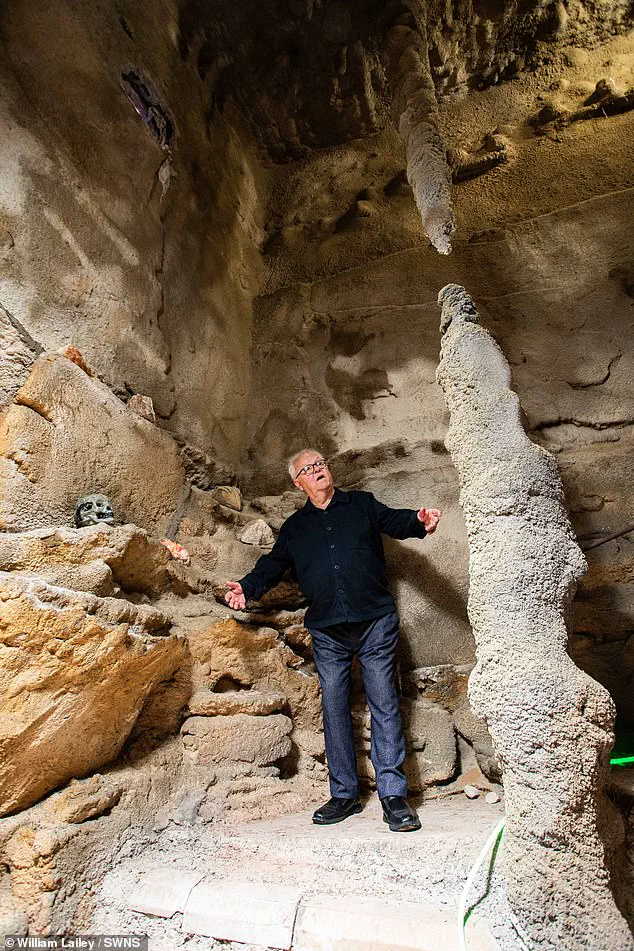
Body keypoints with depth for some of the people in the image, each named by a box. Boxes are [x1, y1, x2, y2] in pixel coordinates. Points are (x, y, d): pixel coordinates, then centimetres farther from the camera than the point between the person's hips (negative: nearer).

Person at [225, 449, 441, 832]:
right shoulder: (294, 527, 17)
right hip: (327, 632, 3)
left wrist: (419, 521, -21)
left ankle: (393, 794, 9)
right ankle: (344, 794, 20)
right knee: (334, 709, 7)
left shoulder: (363, 504, 12)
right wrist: (248, 587, -4)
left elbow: (396, 520, 3)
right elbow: (274, 563, 14)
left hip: (376, 623, -2)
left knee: (384, 705, -1)